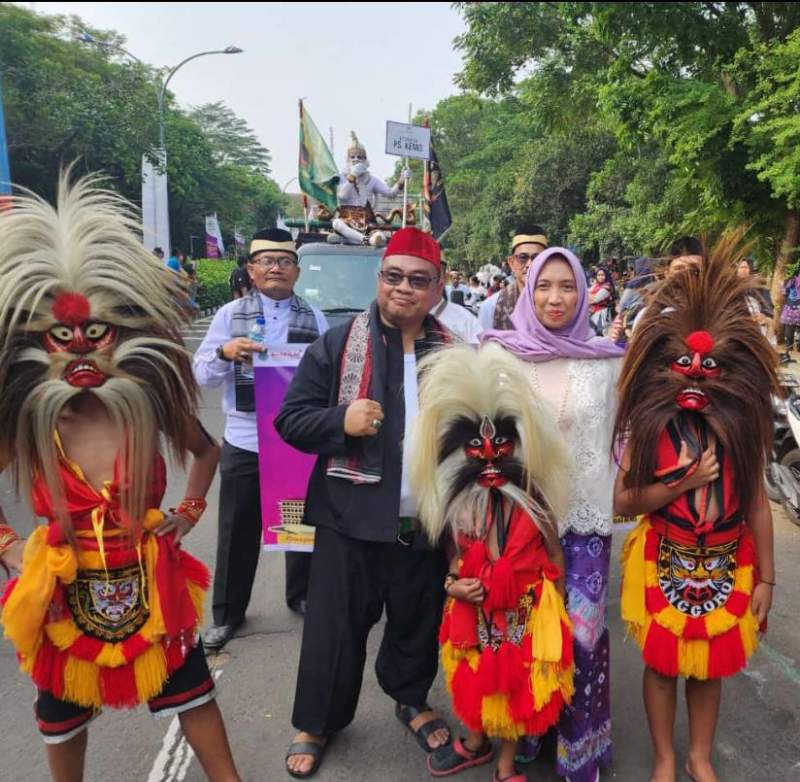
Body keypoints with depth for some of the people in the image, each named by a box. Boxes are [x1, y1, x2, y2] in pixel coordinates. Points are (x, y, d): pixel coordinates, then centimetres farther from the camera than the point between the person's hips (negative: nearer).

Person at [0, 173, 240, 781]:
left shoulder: (148, 404, -14)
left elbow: (206, 450, 6)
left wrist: (191, 509, -1)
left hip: (149, 580, 0)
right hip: (65, 589, 1)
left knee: (190, 689, 15)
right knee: (63, 709, 23)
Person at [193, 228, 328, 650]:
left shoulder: (314, 319, 4)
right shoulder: (229, 314, 1)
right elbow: (201, 373, -2)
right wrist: (225, 352, -21)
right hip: (244, 441, -1)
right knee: (238, 529, 10)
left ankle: (301, 595, 37)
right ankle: (227, 612, 26)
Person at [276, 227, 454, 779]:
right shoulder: (338, 345, -4)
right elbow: (291, 419, -5)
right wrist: (341, 420, -23)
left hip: (427, 520, 3)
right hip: (353, 517, -2)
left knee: (418, 620, 20)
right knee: (336, 624, 11)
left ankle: (411, 699, 47)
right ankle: (317, 722, 35)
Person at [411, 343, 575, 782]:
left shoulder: (533, 498, -13)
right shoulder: (461, 500, -6)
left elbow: (554, 556, -6)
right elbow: (456, 554, 3)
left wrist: (557, 611, -3)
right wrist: (452, 585, -15)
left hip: (526, 609, -2)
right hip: (474, 609, 2)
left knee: (518, 685, 14)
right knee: (477, 680, 20)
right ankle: (476, 743, 49)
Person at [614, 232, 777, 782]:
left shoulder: (744, 422, -9)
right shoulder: (650, 422, -14)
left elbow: (757, 503, -4)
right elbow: (623, 501, -13)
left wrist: (766, 577, -1)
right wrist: (682, 483, -24)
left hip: (726, 566, 2)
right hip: (664, 565, -1)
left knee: (710, 666, 18)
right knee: (663, 663, 14)